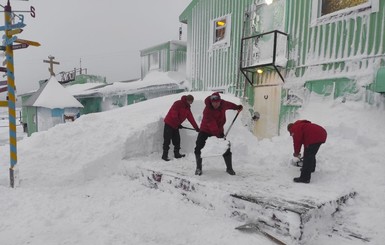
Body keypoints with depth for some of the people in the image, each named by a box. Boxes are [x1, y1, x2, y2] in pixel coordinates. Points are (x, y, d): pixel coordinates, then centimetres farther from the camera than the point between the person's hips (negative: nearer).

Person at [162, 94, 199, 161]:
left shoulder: (187, 108, 9)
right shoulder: (178, 104, -17)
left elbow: (191, 118, 10)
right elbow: (174, 115, -22)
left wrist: (196, 127, 8)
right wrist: (178, 124, -15)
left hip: (176, 125, 8)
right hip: (169, 123, -8)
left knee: (177, 140, 9)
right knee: (167, 140, -7)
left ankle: (177, 154, 19)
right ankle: (165, 155, -3)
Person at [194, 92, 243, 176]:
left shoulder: (223, 104, -11)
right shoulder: (207, 110, -29)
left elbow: (229, 105, 14)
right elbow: (212, 124, -37)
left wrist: (237, 107, 28)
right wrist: (218, 135, -45)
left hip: (218, 130, 4)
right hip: (205, 130, -4)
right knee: (198, 147, -14)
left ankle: (229, 168, 16)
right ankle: (198, 168, 4)